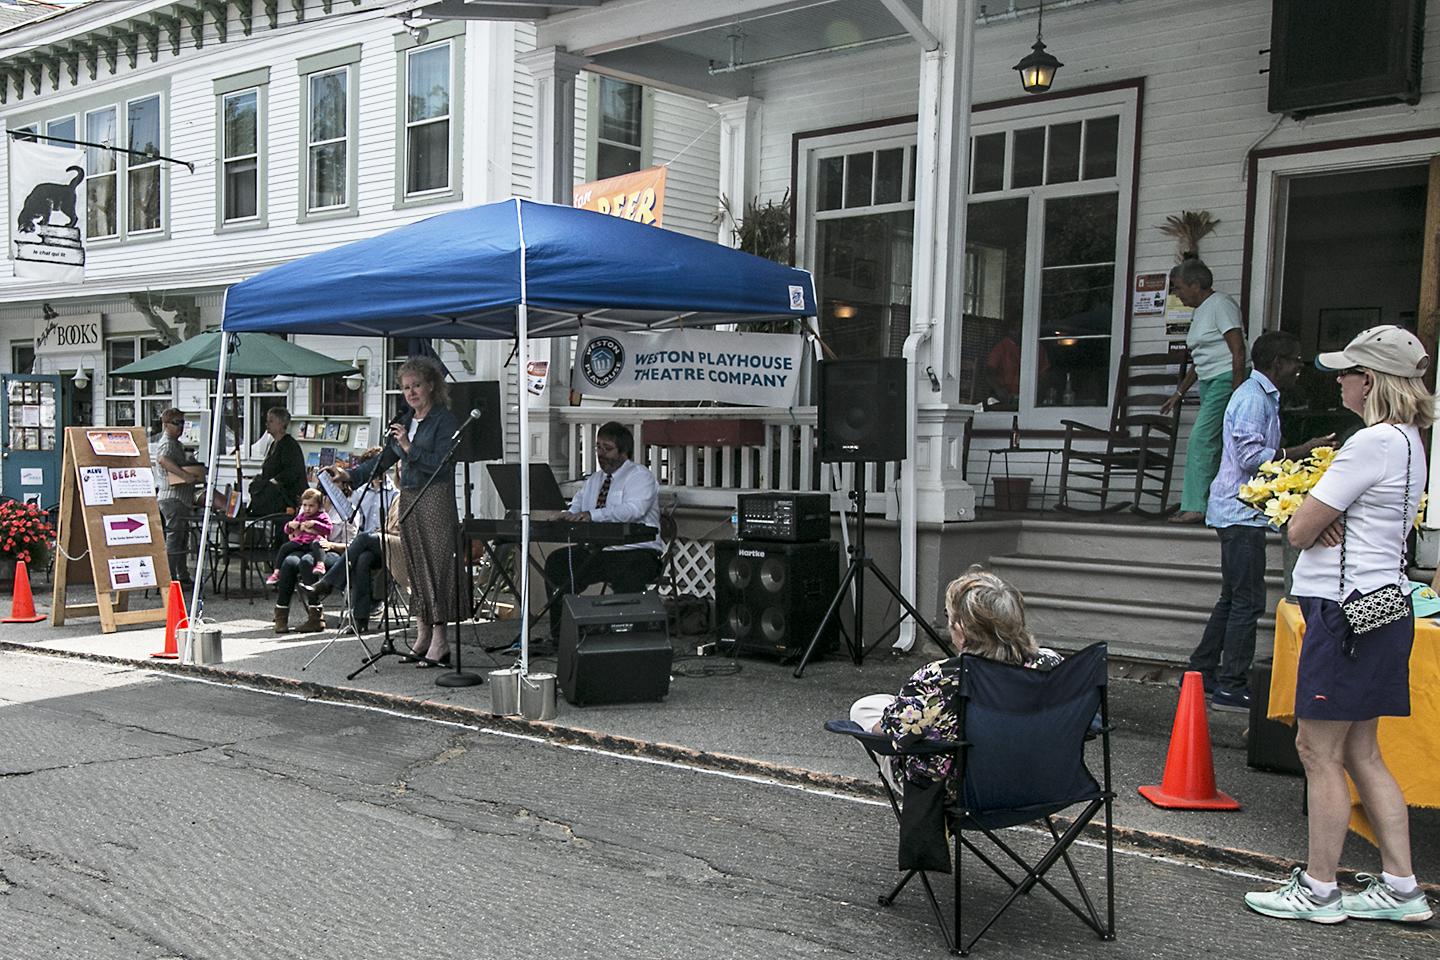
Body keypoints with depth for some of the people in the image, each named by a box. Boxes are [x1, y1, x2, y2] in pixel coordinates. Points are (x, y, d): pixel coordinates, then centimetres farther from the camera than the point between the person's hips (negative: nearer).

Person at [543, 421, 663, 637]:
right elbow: (575, 510, 15)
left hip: (636, 552, -7)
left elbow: (633, 510, -23)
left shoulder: (640, 477, -3)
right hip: (595, 550, 7)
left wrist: (592, 515, -35)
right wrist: (566, 516, -11)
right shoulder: (593, 480, 22)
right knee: (556, 562, -15)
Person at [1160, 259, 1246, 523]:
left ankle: (1195, 507, -14)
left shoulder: (1221, 304, -9)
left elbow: (1238, 351, -16)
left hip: (1226, 379, -10)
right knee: (1213, 446, 5)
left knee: (1201, 440, -15)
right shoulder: (1199, 311, 20)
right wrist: (1179, 393, 25)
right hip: (1208, 383, 10)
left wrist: (1237, 393, -22)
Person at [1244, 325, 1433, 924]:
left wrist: (1316, 519, 4)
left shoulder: (1373, 443, -18)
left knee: (1318, 750, -1)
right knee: (1359, 753, 15)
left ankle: (1317, 889, 9)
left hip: (1348, 607, -10)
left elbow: (1299, 531, -14)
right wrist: (1331, 517, -7)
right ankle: (1399, 887, 20)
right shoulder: (1409, 440, 14)